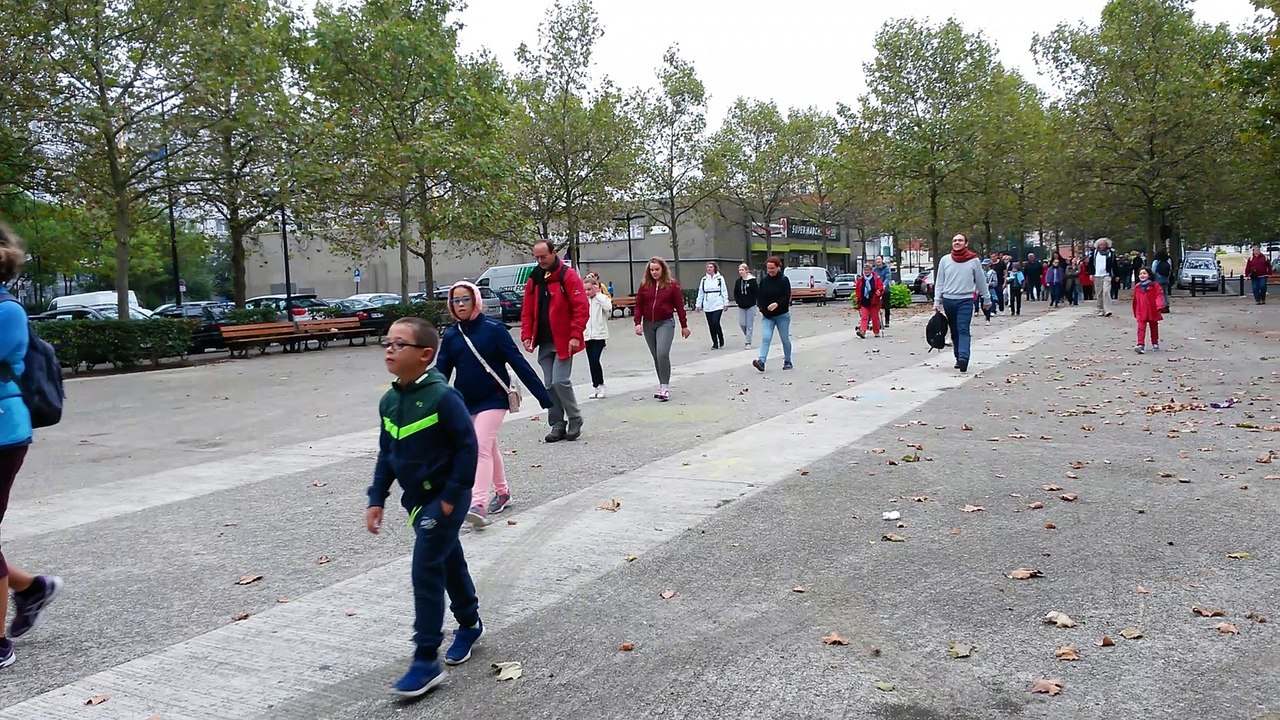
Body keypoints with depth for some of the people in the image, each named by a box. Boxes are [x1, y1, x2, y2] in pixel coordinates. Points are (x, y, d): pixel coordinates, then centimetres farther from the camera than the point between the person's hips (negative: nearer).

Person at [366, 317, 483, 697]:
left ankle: (427, 661, -1)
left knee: (425, 570, -9)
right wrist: (377, 499, 6)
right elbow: (386, 453, 10)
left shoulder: (442, 396, -21)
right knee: (448, 562, 22)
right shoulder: (389, 401, 1)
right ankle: (469, 623, 42)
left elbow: (467, 446, -19)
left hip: (443, 498, -7)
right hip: (416, 498, 7)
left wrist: (452, 495, -18)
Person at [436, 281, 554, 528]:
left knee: (481, 448, -16)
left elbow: (519, 363, -11)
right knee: (489, 448, 18)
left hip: (493, 399, -5)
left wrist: (543, 396, -12)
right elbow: (441, 373, 3)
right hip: (465, 402, 5)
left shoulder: (494, 329, -10)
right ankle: (502, 492, 35)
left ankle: (479, 505, -18)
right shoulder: (450, 336, 2)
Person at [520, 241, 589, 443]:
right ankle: (557, 425, 17)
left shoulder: (568, 276, -7)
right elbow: (527, 311, 12)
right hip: (544, 343, 6)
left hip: (563, 341, -6)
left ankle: (575, 419, 7)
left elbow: (580, 308, -12)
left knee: (560, 381, -12)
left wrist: (575, 335, -17)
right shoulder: (534, 279, 11)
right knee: (550, 385, 8)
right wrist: (527, 335, 0)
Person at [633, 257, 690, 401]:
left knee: (662, 354, -18)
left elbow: (679, 305, 1)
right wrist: (637, 322, -5)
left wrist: (684, 325, 3)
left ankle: (665, 387, -12)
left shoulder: (672, 284, -2)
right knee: (656, 356, 9)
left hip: (665, 323, -4)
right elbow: (638, 305, 7)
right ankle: (662, 386, 20)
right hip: (648, 324, 4)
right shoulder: (645, 285, 6)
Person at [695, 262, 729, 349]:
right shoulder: (704, 280, 9)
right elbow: (700, 293, 13)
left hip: (718, 305, -4)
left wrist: (725, 303, -2)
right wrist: (699, 304, 10)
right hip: (707, 306, 4)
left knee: (715, 323, -14)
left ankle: (721, 339, 9)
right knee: (711, 325, 5)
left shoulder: (720, 278, 0)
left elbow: (724, 292, 1)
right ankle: (715, 343, 14)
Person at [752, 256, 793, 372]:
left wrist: (777, 304, -31)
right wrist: (761, 307, -5)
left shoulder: (784, 280, -7)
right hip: (767, 316, 2)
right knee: (765, 338, -12)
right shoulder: (763, 280, 5)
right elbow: (759, 296, 11)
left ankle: (787, 362, 23)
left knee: (785, 339, 8)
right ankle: (761, 361, -22)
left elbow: (787, 297, -15)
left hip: (782, 315, -2)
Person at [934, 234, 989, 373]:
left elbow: (981, 281, 7)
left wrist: (986, 299, 14)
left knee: (963, 330, -14)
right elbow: (939, 282, 8)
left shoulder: (974, 260, -1)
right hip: (948, 300, 3)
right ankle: (958, 357, 17)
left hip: (966, 300, -3)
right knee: (954, 331, 9)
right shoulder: (945, 260, 5)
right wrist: (936, 301, 3)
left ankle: (963, 357, -25)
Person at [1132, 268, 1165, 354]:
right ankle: (1140, 345, -19)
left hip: (1153, 311, -1)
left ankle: (1155, 344, 31)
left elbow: (1159, 294, -14)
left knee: (1154, 328, 15)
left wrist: (1159, 305, -31)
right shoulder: (1137, 287, 6)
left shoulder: (1154, 285, -4)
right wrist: (1135, 312, 17)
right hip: (1141, 312, 1)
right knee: (1141, 328, -11)